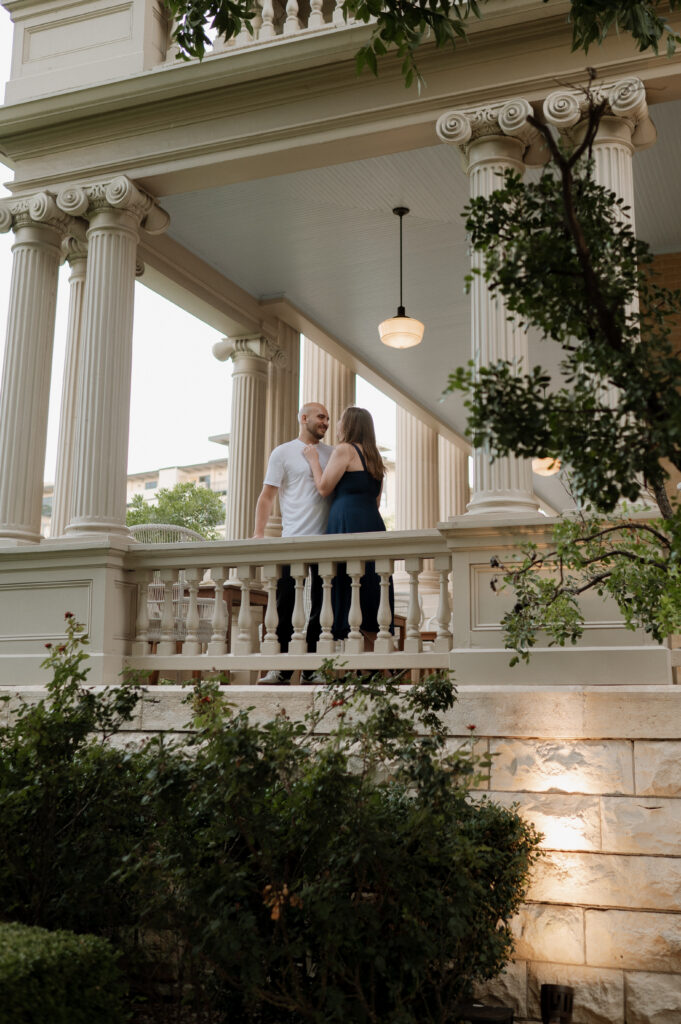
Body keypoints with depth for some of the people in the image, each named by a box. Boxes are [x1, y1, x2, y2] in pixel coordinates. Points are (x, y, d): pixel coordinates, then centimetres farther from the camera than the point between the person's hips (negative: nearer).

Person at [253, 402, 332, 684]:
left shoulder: (331, 454, 15)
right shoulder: (283, 453, 5)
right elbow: (267, 496, 1)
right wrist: (258, 534, -10)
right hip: (293, 539, -3)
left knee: (320, 607, 6)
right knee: (284, 605, -3)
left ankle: (312, 670, 12)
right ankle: (281, 670, 3)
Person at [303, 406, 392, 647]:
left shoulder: (345, 449, -2)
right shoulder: (373, 456, 22)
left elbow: (324, 488, -3)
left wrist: (313, 460, 9)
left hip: (348, 523, -8)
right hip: (373, 523, 8)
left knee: (347, 582, -7)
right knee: (371, 585, 6)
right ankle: (375, 642, 4)